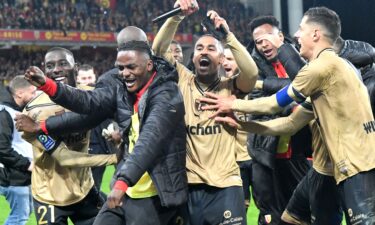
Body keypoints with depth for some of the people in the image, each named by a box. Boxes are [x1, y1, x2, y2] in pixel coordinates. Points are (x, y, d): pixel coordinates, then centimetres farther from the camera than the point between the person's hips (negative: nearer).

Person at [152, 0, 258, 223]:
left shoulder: (230, 87, 5)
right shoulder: (183, 81, 10)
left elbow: (252, 72, -14)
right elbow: (158, 50, 0)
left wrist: (227, 34, -18)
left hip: (225, 184, -2)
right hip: (188, 183, 2)